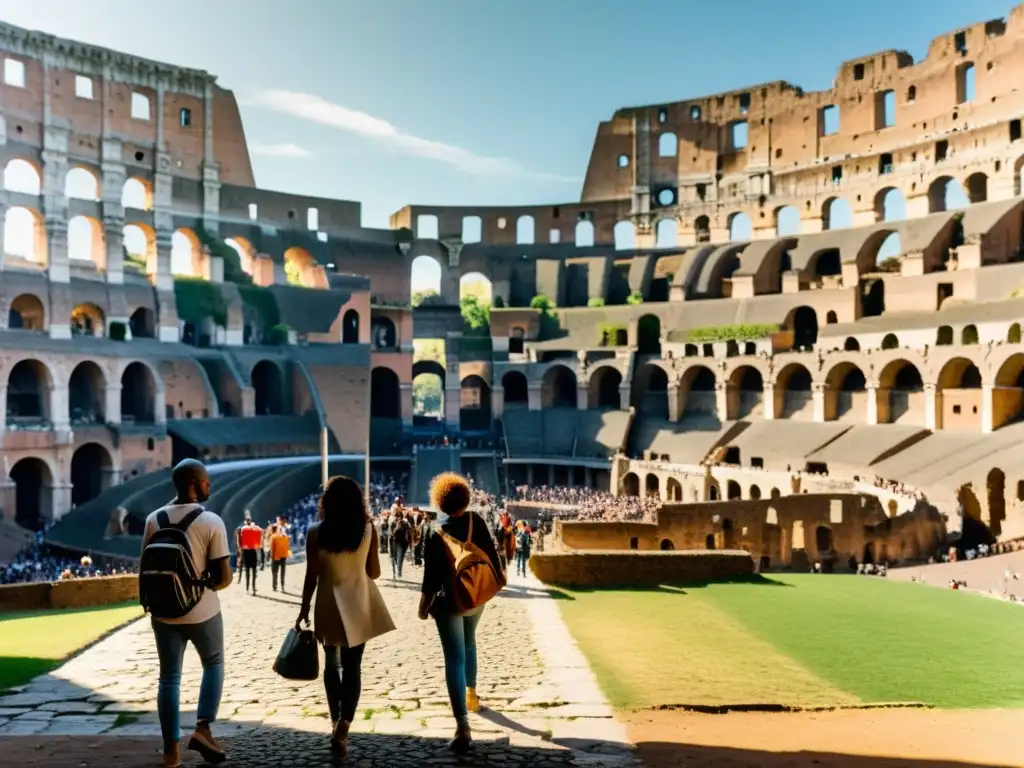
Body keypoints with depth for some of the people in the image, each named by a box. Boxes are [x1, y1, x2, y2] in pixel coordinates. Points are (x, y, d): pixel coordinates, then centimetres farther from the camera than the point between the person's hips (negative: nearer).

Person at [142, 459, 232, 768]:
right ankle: (202, 729, 8)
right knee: (213, 665, 20)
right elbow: (224, 577, -16)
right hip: (202, 611, -3)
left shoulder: (154, 520, -1)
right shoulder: (211, 522, -15)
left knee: (169, 677, 12)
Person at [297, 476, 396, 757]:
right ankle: (342, 727, -7)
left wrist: (304, 610, 5)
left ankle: (337, 723, 23)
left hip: (329, 605, 0)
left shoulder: (315, 532, -9)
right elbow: (374, 573, -1)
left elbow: (312, 576, -6)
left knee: (332, 664, 17)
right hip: (359, 604, 0)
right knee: (353, 666, 5)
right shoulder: (369, 528, -6)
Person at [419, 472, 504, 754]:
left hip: (449, 602, -4)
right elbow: (490, 549, -5)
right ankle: (471, 694, 44)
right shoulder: (475, 520, -8)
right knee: (469, 644, 30)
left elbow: (431, 577, -14)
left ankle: (463, 727, -15)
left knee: (454, 660, -7)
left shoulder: (435, 535, -15)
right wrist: (499, 574, 10)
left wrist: (423, 607, -4)